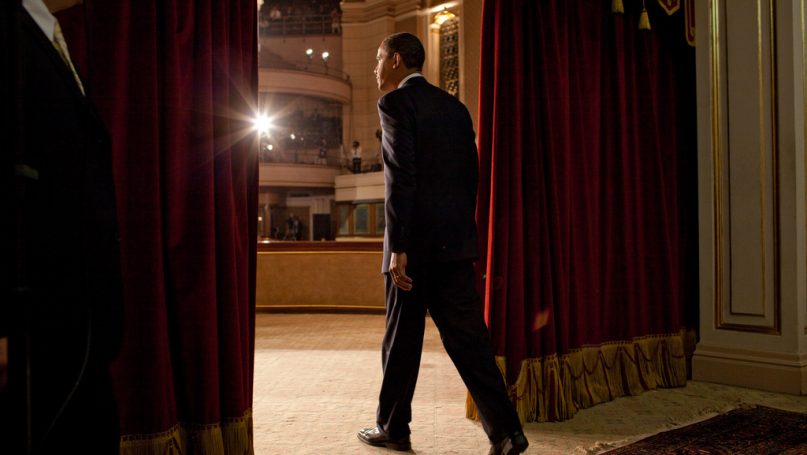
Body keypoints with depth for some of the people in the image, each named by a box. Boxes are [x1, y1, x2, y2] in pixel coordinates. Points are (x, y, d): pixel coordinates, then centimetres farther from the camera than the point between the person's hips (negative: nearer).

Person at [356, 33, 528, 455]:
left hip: (416, 242, -6)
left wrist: (397, 248, -17)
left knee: (401, 340, 7)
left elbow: (401, 178, -15)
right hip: (455, 242, 6)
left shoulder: (396, 102, -5)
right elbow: (470, 177, 16)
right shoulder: (455, 107, 16)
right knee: (467, 337, 7)